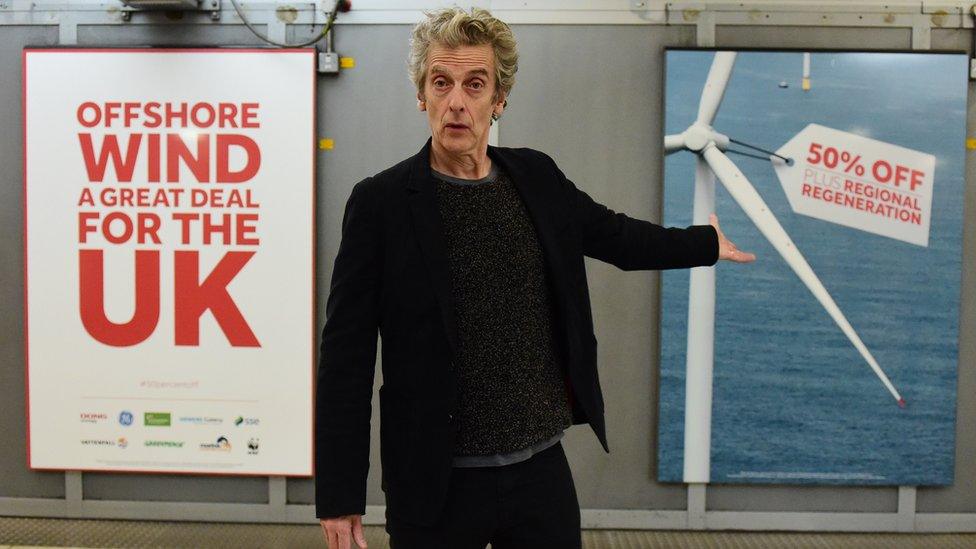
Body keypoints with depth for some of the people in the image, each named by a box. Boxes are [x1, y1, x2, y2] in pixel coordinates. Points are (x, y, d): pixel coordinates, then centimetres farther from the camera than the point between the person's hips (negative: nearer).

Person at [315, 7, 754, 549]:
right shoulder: (380, 201, -10)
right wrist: (339, 493, -8)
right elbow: (346, 356, -8)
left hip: (542, 470, 4)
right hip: (436, 484, -3)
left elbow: (614, 234, 21)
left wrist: (705, 243, 34)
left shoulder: (536, 177, 3)